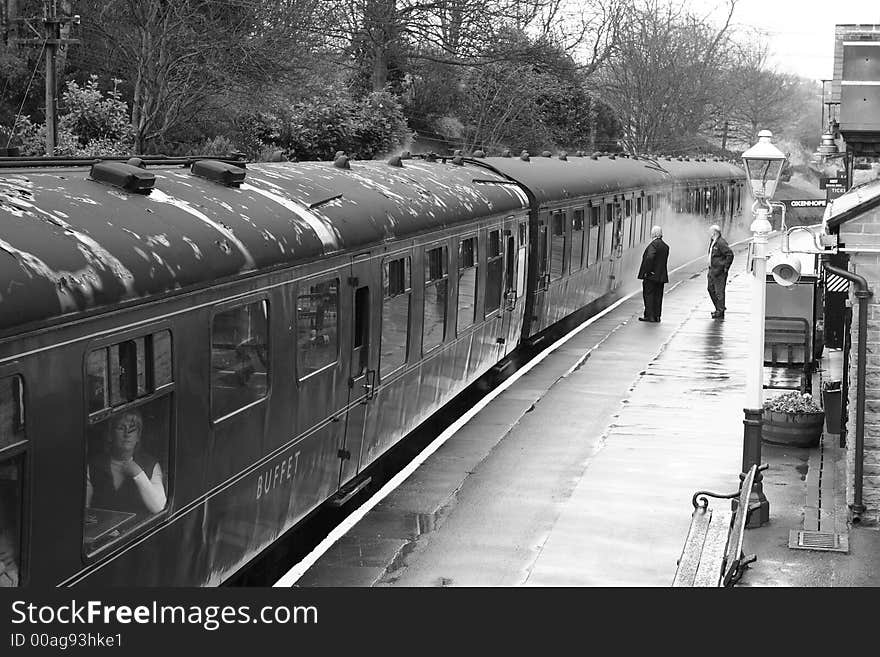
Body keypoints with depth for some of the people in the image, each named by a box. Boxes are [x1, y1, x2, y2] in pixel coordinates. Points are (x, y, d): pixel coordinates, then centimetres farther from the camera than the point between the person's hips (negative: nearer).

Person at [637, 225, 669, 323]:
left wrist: (646, 271, -20)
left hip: (651, 275, -8)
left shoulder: (654, 244, -15)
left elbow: (649, 257, -27)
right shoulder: (665, 246, 11)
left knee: (648, 295, -2)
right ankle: (657, 316, 13)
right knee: (658, 296, 11)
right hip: (661, 276, 8)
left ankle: (649, 316, -4)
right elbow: (663, 261, 14)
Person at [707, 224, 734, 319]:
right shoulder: (712, 242, 12)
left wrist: (725, 267, -17)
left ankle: (720, 312, 4)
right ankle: (719, 308, 29)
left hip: (719, 271, -10)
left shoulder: (721, 242, -18)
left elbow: (730, 255, -22)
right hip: (712, 270, 10)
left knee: (719, 291, -3)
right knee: (711, 289, 16)